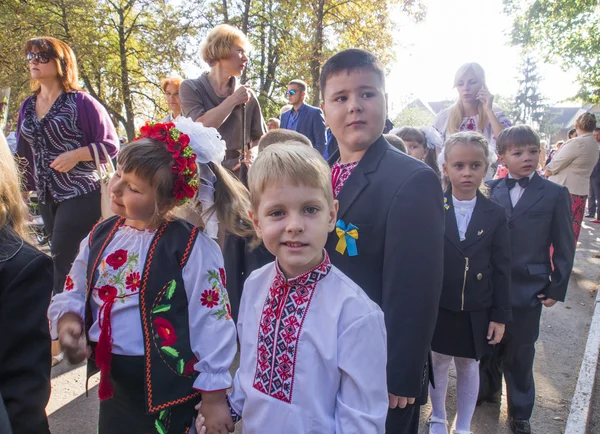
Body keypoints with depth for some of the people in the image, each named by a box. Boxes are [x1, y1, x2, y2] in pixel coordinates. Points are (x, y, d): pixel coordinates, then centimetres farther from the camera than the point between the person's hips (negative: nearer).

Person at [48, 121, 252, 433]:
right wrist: (68, 321, -11)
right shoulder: (101, 236, 1)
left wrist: (214, 400, -12)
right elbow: (74, 294, 11)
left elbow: (211, 323, -17)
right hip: (114, 387, 6)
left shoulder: (191, 247, -19)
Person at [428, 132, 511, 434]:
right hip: (437, 307, -1)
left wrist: (500, 316, -1)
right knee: (439, 363, 15)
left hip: (476, 312, 1)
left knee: (469, 366, 16)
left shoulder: (495, 215, -4)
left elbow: (502, 269, -1)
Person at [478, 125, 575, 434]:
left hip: (527, 290, -1)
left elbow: (564, 247, 1)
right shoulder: (491, 191, 0)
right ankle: (488, 389, 43)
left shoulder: (555, 194, -2)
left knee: (519, 353, 9)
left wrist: (557, 288, -1)